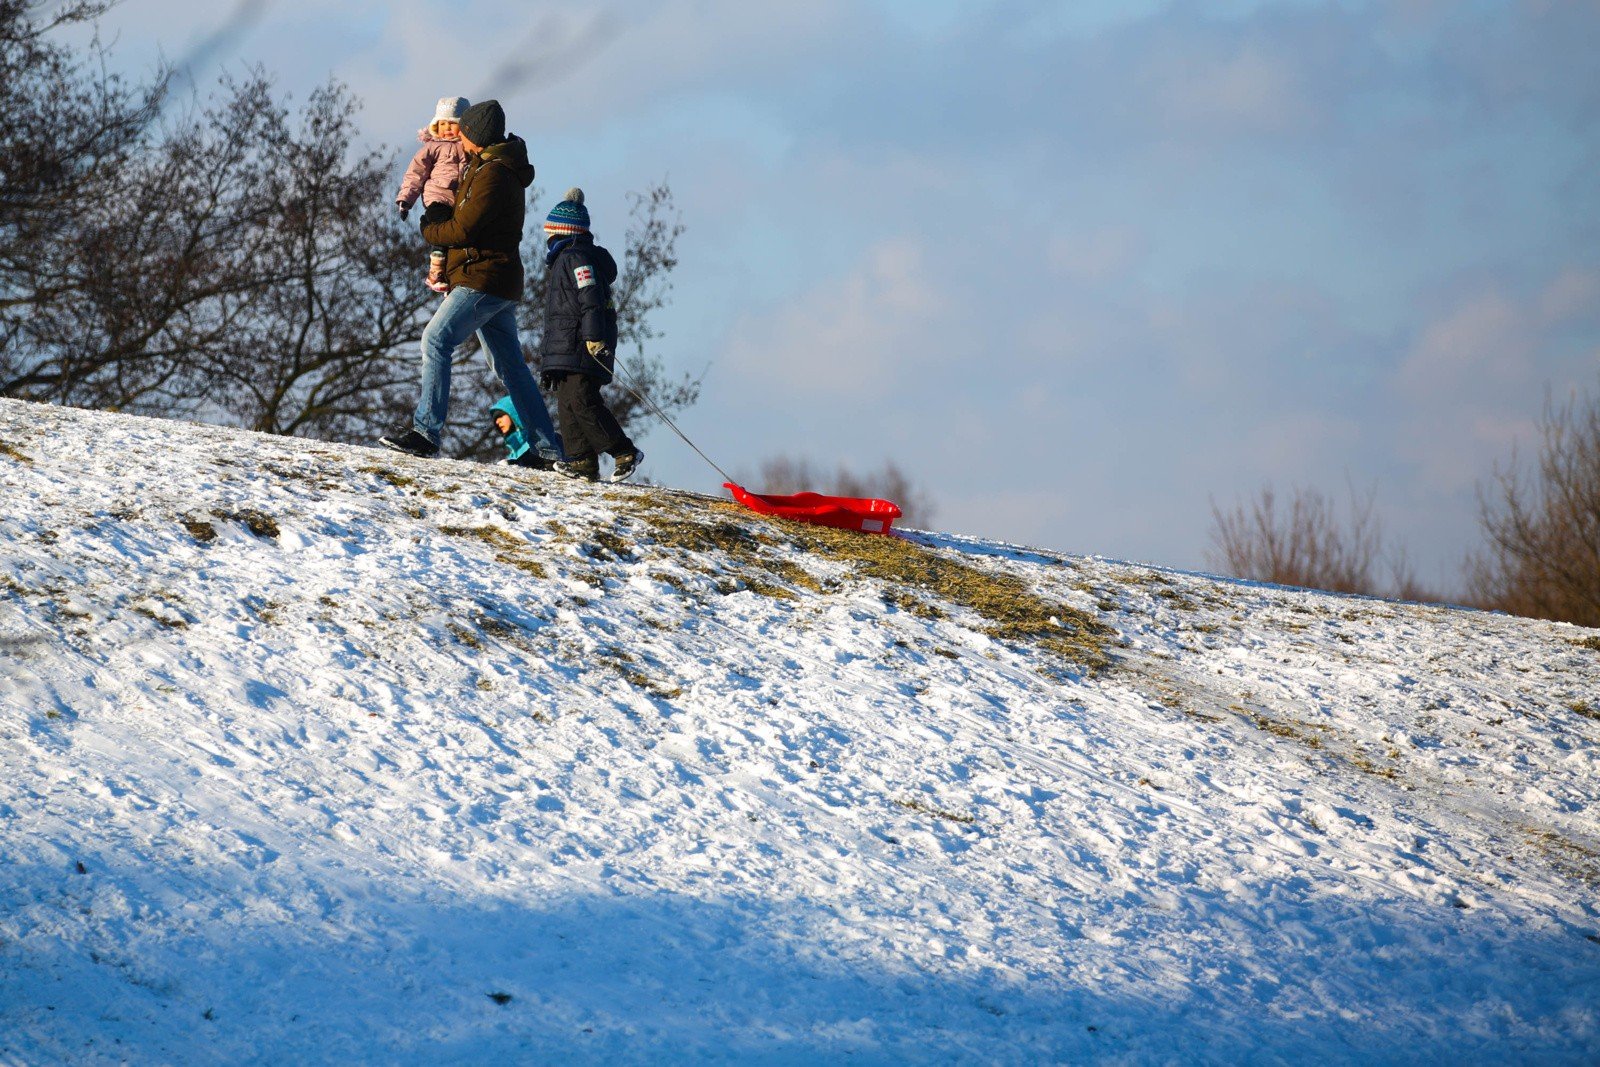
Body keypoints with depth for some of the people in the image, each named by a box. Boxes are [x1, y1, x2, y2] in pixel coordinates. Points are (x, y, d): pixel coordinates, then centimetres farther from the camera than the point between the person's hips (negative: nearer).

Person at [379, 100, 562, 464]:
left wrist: (428, 230, 1)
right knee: (510, 366, 11)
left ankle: (425, 431, -24)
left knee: (436, 340, -16)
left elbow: (463, 229, -17)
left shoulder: (492, 174, -15)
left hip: (483, 277, -10)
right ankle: (548, 449, 12)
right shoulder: (502, 168, 18)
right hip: (499, 283, 10)